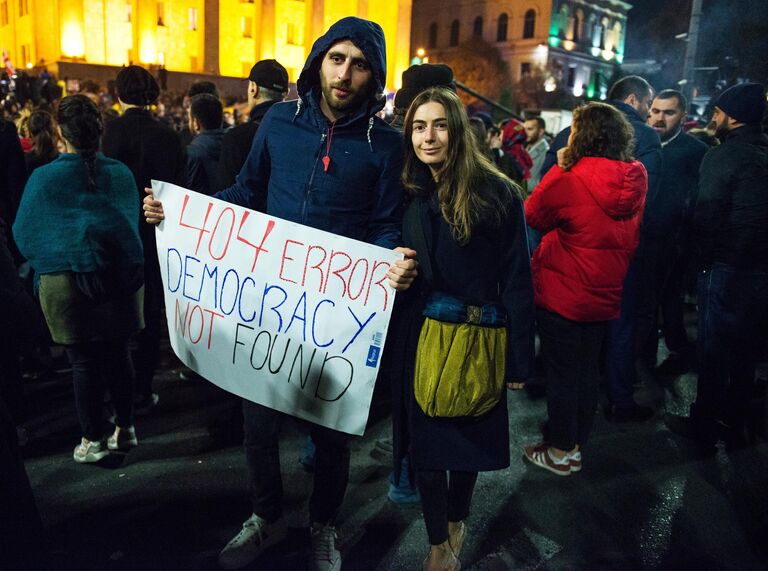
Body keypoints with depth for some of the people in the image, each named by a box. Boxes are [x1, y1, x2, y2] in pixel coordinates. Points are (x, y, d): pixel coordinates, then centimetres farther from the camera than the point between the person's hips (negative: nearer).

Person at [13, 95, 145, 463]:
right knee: (117, 354, 12)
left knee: (83, 362, 7)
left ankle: (92, 441, 16)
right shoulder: (120, 173, 0)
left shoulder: (44, 178, -7)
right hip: (120, 277, 3)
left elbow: (23, 234, 3)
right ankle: (125, 429, 23)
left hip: (66, 281, -2)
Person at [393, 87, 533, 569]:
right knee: (427, 439, 9)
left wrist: (519, 360, -10)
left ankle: (456, 520, 43)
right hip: (422, 335, 3)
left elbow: (517, 280, -10)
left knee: (469, 437, 15)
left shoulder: (497, 193, -11)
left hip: (480, 337, -2)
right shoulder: (407, 193, 2)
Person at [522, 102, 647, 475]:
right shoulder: (636, 177, -1)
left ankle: (560, 453, 20)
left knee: (562, 371, 6)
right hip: (605, 294, 6)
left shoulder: (569, 178, -19)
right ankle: (577, 446, 30)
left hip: (562, 294, -6)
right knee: (588, 368, 17)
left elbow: (533, 215, -6)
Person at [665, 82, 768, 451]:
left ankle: (703, 427, 18)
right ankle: (734, 424, 31)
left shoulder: (721, 157, -15)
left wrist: (707, 254, 1)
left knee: (713, 352, 5)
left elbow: (705, 216, -16)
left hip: (726, 269, -7)